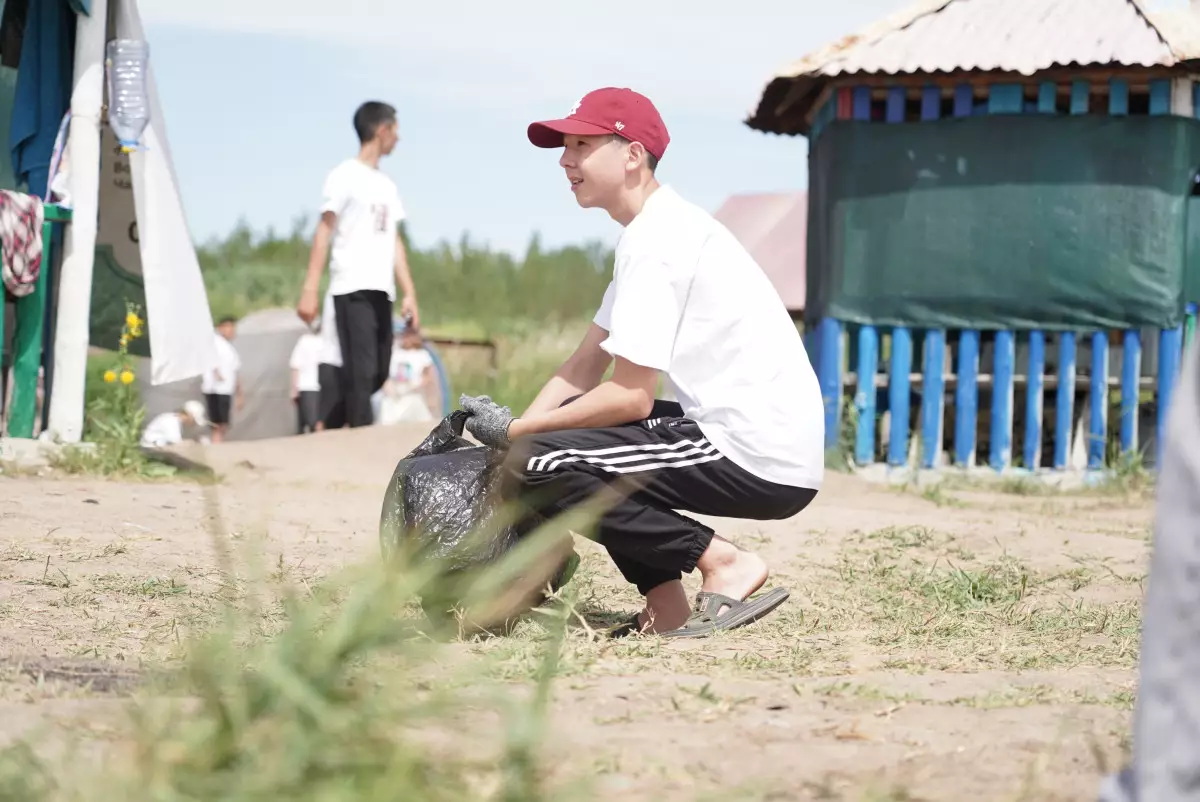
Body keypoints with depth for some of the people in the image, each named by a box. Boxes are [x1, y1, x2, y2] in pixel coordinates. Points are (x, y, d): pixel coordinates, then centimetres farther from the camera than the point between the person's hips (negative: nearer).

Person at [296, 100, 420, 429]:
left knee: (378, 373, 7)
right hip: (353, 289, -8)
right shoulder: (346, 176, -2)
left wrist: (409, 293, 12)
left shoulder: (388, 185, 20)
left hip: (382, 291, 8)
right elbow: (324, 232, -7)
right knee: (361, 371, -12)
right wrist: (310, 290, -15)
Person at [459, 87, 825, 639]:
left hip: (761, 465, -10)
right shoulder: (654, 230, 19)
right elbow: (585, 367, 18)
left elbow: (630, 396, -16)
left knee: (536, 466, -15)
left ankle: (723, 563, -9)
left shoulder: (655, 241, -13)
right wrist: (504, 434, 7)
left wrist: (515, 432, -6)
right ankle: (667, 609, 12)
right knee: (575, 422, 23)